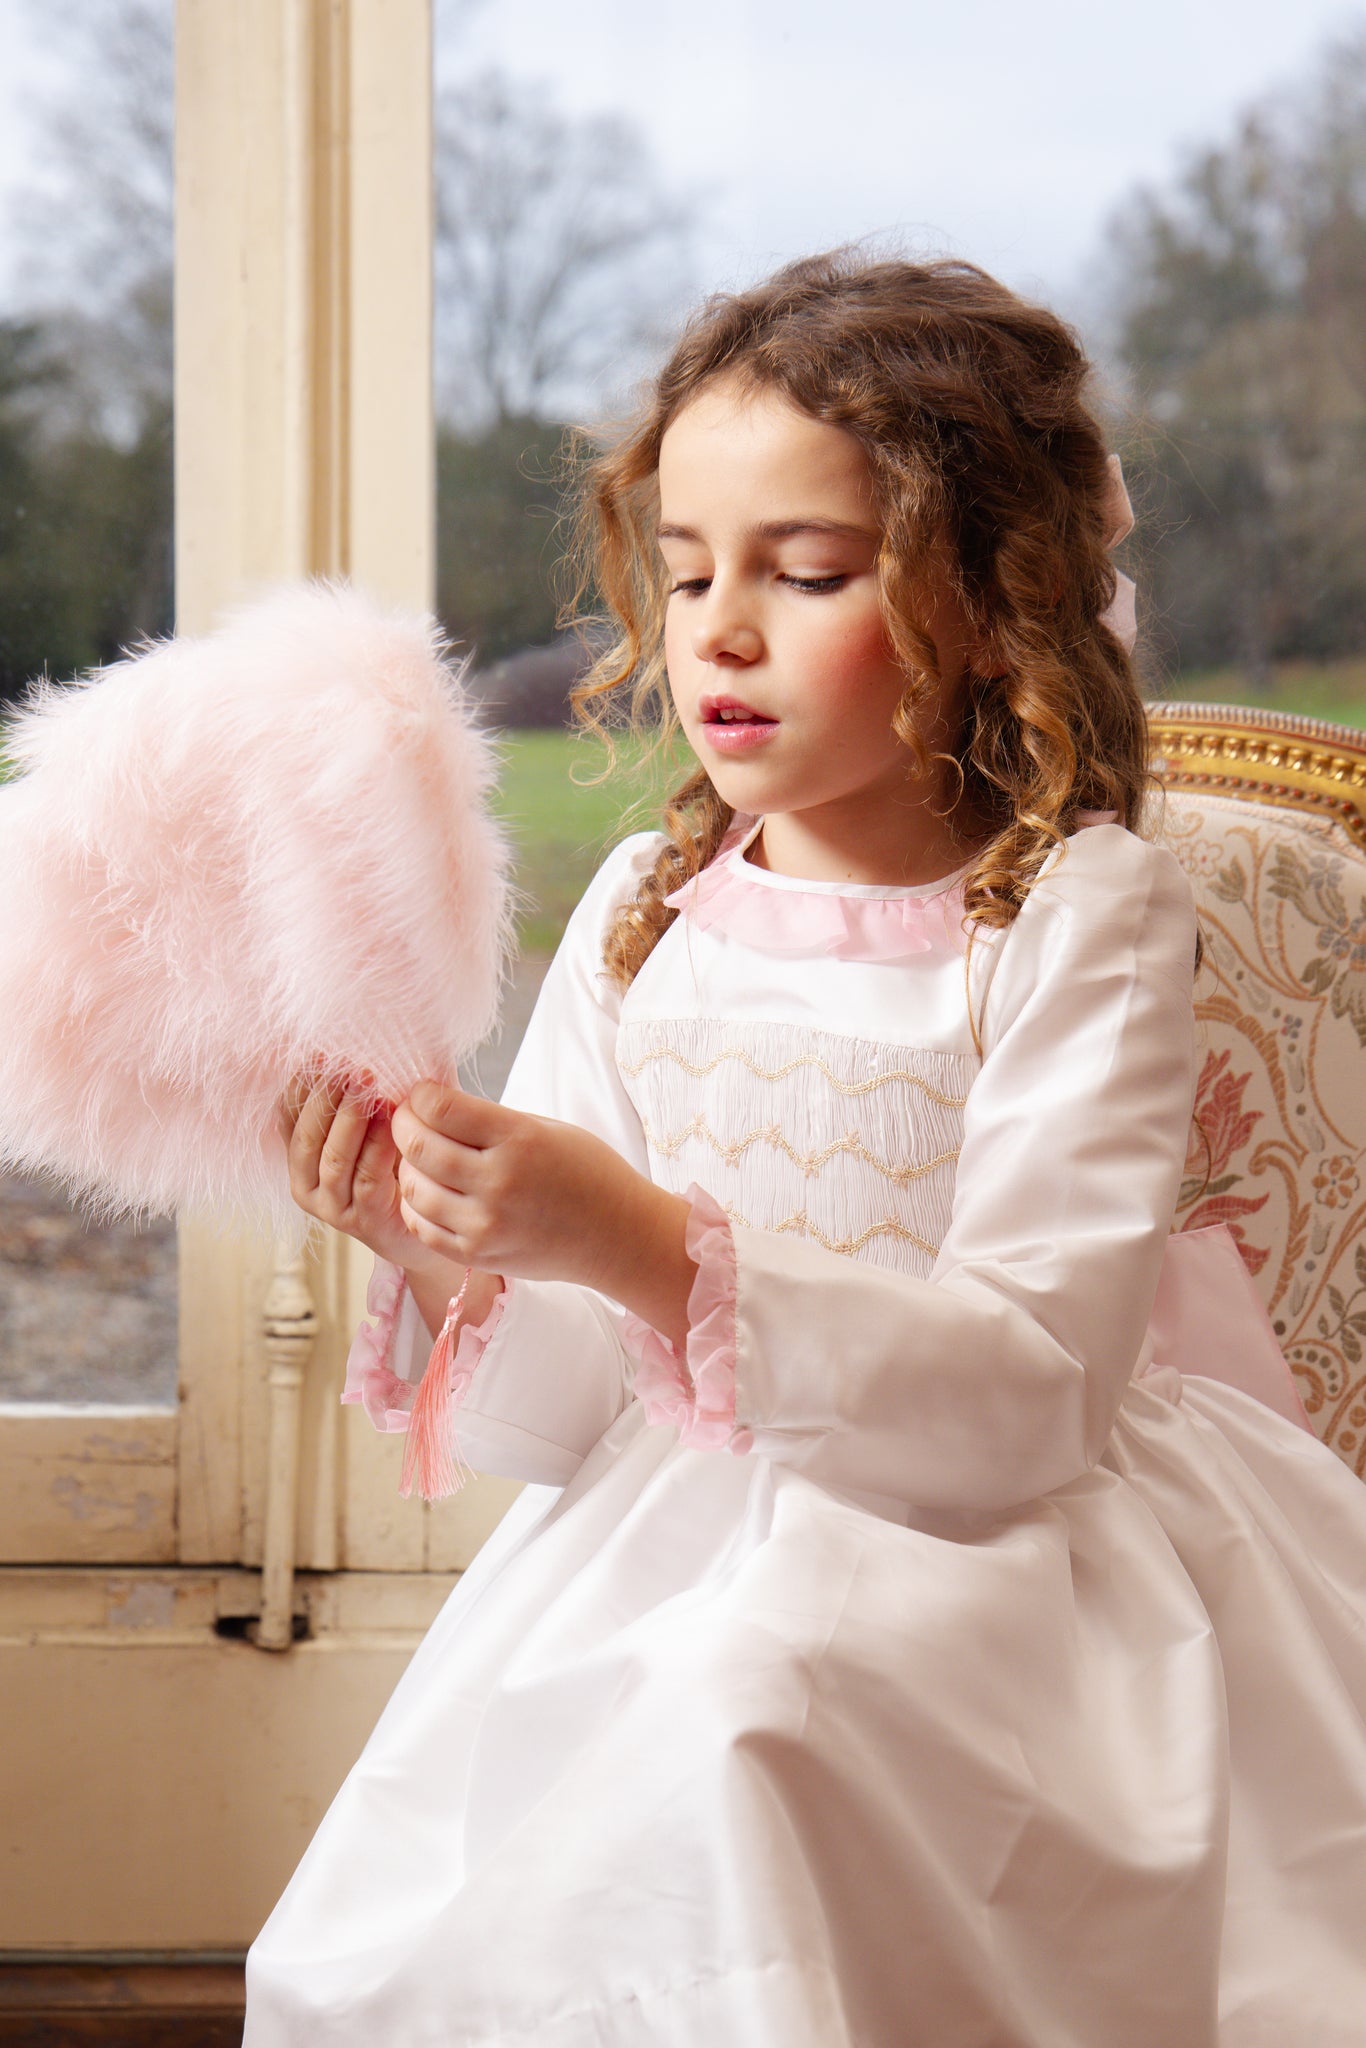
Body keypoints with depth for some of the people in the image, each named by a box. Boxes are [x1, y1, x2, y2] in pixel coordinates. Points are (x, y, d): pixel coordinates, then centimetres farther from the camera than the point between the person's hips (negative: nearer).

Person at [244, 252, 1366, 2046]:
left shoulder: (1082, 908, -7)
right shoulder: (641, 913, 6)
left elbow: (1035, 1389, -20)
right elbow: (567, 1426, 5)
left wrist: (647, 1246, -30)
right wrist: (451, 1270, -18)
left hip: (992, 1559, -4)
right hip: (674, 1556, 4)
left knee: (738, 1691, -33)